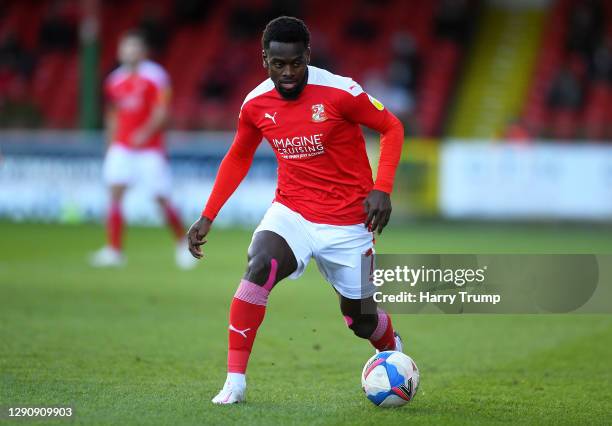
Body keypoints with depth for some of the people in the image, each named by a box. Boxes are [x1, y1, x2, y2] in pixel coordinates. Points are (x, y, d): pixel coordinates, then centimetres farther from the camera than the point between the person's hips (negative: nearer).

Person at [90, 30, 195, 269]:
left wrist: (145, 133, -26)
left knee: (162, 198, -2)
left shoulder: (155, 76, -6)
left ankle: (183, 243, 20)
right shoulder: (115, 80, 9)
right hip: (122, 148, 4)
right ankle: (114, 250, -13)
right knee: (115, 191, -12)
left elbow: (162, 112, -12)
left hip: (150, 148, -4)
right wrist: (111, 144, 15)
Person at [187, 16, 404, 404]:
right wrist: (207, 218, 8)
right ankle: (235, 380, -24)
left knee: (360, 318, 8)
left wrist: (382, 189, -18)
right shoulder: (256, 104, -5)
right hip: (291, 212, 2)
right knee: (259, 267, -30)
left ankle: (393, 346, 47)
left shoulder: (340, 92, -17)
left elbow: (392, 128, -5)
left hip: (347, 222, -2)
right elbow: (238, 158, 13)